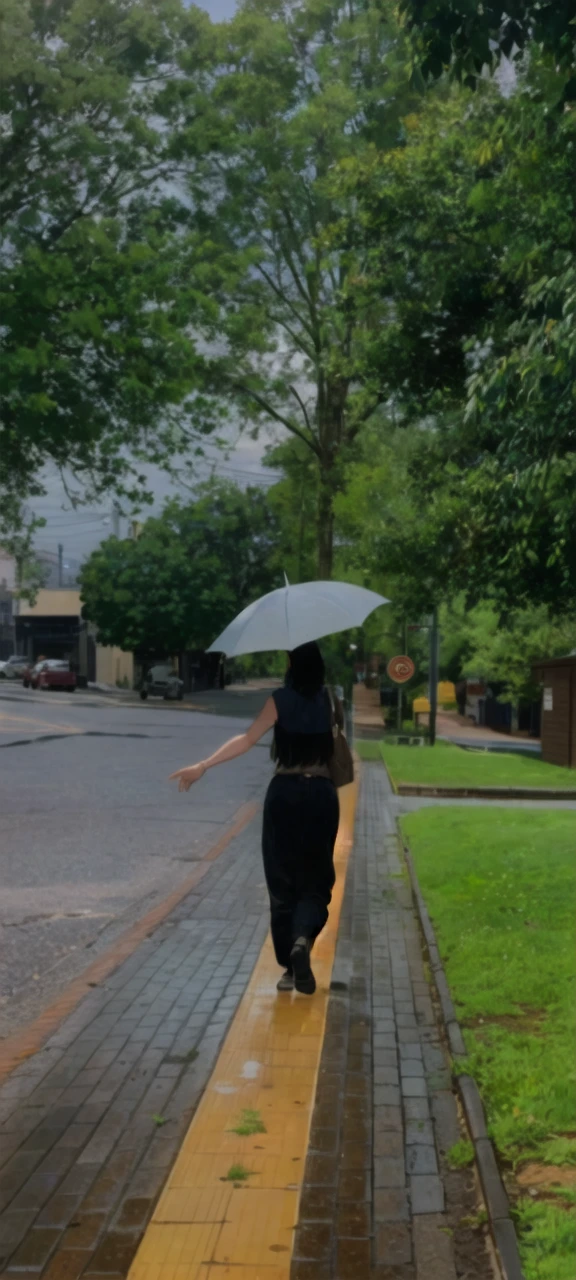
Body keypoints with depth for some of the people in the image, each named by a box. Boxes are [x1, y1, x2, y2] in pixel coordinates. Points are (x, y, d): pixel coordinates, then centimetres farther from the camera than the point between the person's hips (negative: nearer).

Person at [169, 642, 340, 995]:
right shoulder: (330, 699, 0)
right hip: (321, 794, 1)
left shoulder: (281, 700, -6)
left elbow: (248, 740, -16)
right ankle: (303, 939, -20)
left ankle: (290, 967, 8)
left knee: (282, 881, 9)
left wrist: (203, 766, -17)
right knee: (315, 880, 8)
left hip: (284, 794, -1)